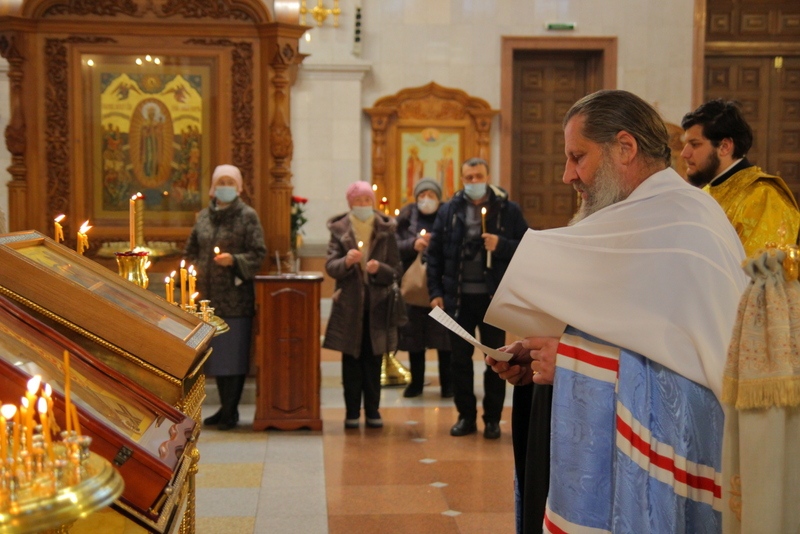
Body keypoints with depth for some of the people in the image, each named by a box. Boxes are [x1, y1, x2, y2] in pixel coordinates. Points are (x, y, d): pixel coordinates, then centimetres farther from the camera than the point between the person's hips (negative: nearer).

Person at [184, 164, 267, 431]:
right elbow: (190, 252, 19)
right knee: (215, 353, 10)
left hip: (236, 297, -5)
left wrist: (233, 260, -18)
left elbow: (258, 254, -4)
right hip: (209, 297, 5)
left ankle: (231, 411, 5)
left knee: (234, 355, -3)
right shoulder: (203, 217, 13)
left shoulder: (248, 216, -1)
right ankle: (225, 407, 21)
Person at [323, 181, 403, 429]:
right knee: (351, 360, 4)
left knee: (373, 361, 5)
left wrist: (380, 268, -19)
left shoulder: (386, 230, 4)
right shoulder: (339, 229, 2)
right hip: (349, 304, 0)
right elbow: (330, 267, -6)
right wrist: (346, 261, -26)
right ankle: (352, 412, 11)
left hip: (377, 305, 1)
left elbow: (397, 269, 1)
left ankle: (373, 411, 13)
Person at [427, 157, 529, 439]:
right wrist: (435, 292, 0)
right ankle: (466, 415, 21)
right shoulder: (449, 210, 4)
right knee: (460, 358, 9)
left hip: (494, 298, -2)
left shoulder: (508, 210, -2)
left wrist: (501, 245, -20)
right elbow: (435, 252, 5)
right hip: (458, 298, 2)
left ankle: (492, 418, 19)